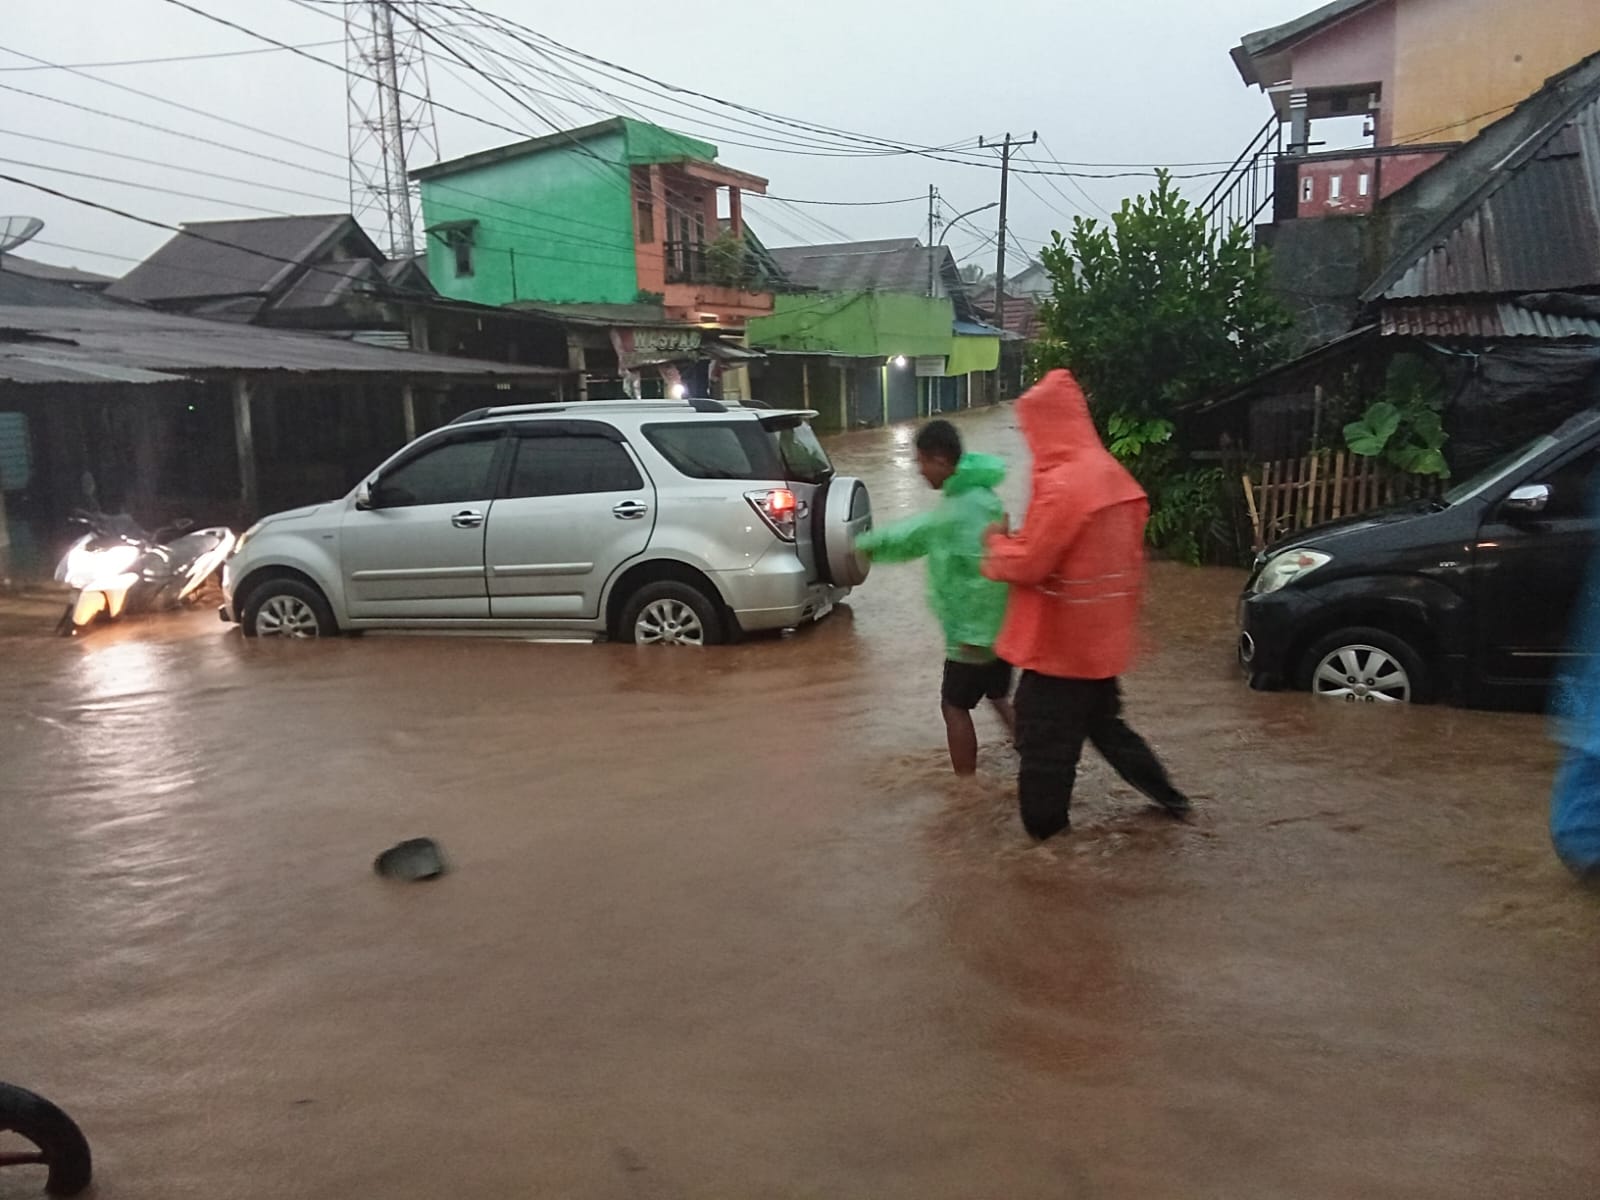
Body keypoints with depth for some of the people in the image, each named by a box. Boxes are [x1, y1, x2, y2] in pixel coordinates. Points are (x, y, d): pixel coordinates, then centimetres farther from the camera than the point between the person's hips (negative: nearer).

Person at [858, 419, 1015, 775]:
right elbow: (920, 532, 21)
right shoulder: (961, 498, 8)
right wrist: (868, 544, 26)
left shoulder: (974, 505, -24)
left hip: (977, 633, -9)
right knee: (999, 697, 21)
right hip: (997, 629, 9)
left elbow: (988, 573, -29)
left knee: (955, 706, 6)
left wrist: (974, 633, -25)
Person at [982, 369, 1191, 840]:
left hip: (1059, 642, -9)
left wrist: (997, 542, -1)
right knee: (1104, 722, 25)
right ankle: (1168, 795, 35)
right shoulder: (1110, 474, 5)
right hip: (1099, 636, 9)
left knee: (1045, 743, 5)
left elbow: (1027, 563, -20)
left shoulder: (1062, 484, -23)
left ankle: (1044, 829, 16)